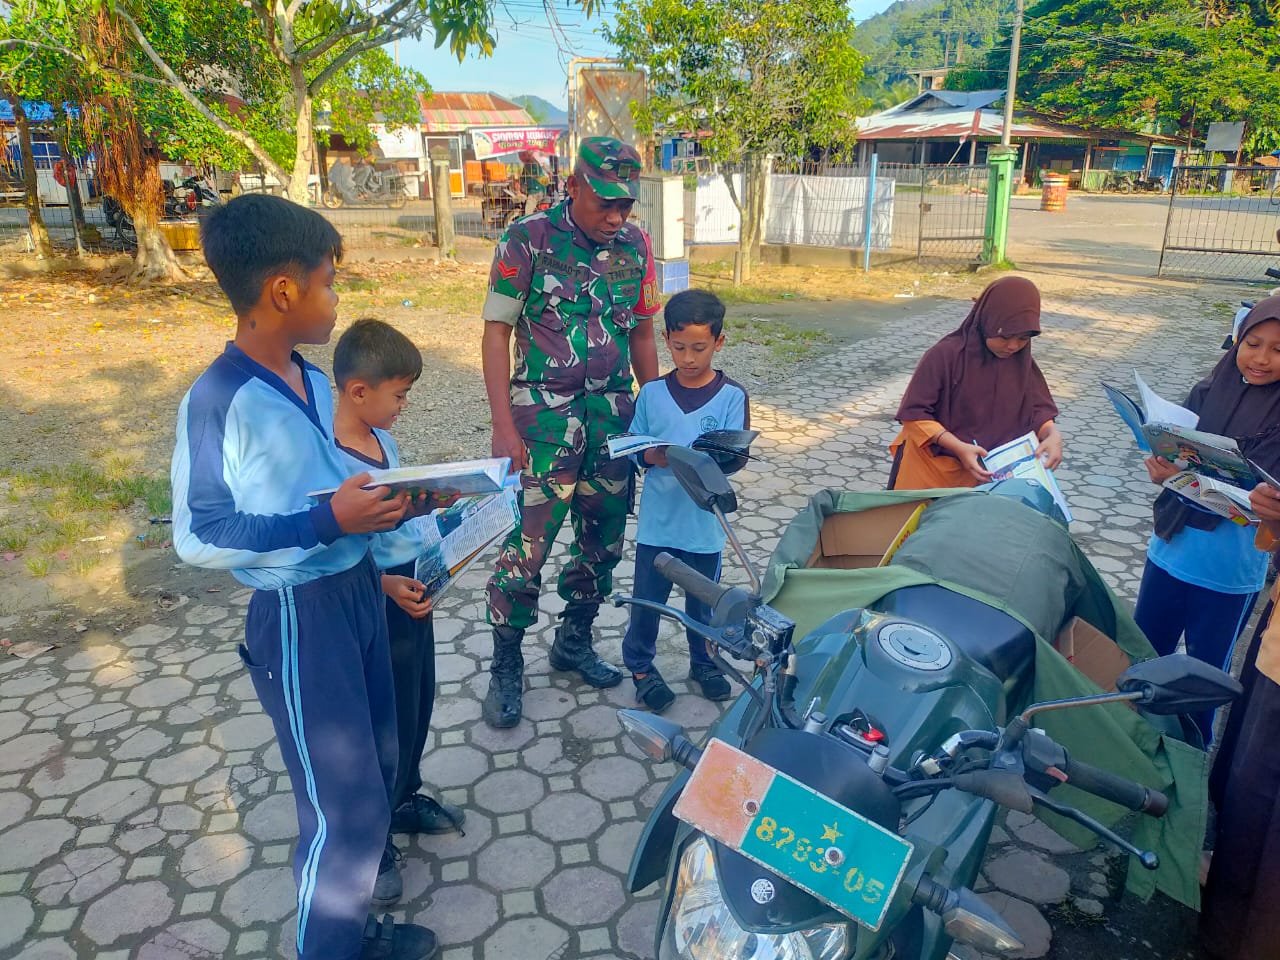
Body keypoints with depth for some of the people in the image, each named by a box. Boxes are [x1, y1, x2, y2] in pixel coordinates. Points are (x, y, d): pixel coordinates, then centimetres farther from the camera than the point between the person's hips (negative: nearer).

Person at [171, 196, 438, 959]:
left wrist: (380, 505, -2)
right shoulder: (217, 401, -20)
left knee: (376, 765, 20)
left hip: (358, 588, 8)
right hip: (299, 614, -8)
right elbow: (198, 539, -19)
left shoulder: (314, 383, 4)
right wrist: (328, 522, -26)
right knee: (345, 802, 3)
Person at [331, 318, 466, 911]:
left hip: (414, 593, 8)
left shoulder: (381, 438, 2)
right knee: (387, 724, 8)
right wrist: (386, 586, -28)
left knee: (418, 706, 24)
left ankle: (404, 799, 48)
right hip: (378, 609, -8)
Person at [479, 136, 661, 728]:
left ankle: (574, 641, 32)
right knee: (527, 545, -4)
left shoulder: (635, 245, 5)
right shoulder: (529, 240, -8)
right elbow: (496, 333, -6)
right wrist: (504, 427, -13)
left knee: (603, 538, 11)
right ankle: (506, 667, 14)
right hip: (544, 416, -5)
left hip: (613, 414, 5)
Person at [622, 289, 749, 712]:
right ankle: (640, 663, 33)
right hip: (657, 521, 1)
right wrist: (652, 456, -20)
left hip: (704, 523, 0)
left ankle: (703, 662, 40)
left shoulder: (732, 397, -6)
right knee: (647, 598, 10)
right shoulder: (652, 393, -2)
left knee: (703, 601, 17)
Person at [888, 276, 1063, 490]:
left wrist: (1053, 436, -18)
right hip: (932, 466, -4)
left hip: (982, 472, 4)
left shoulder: (1021, 362, -4)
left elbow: (1037, 408, 4)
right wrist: (958, 447, -27)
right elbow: (914, 413, -18)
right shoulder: (945, 355, -19)